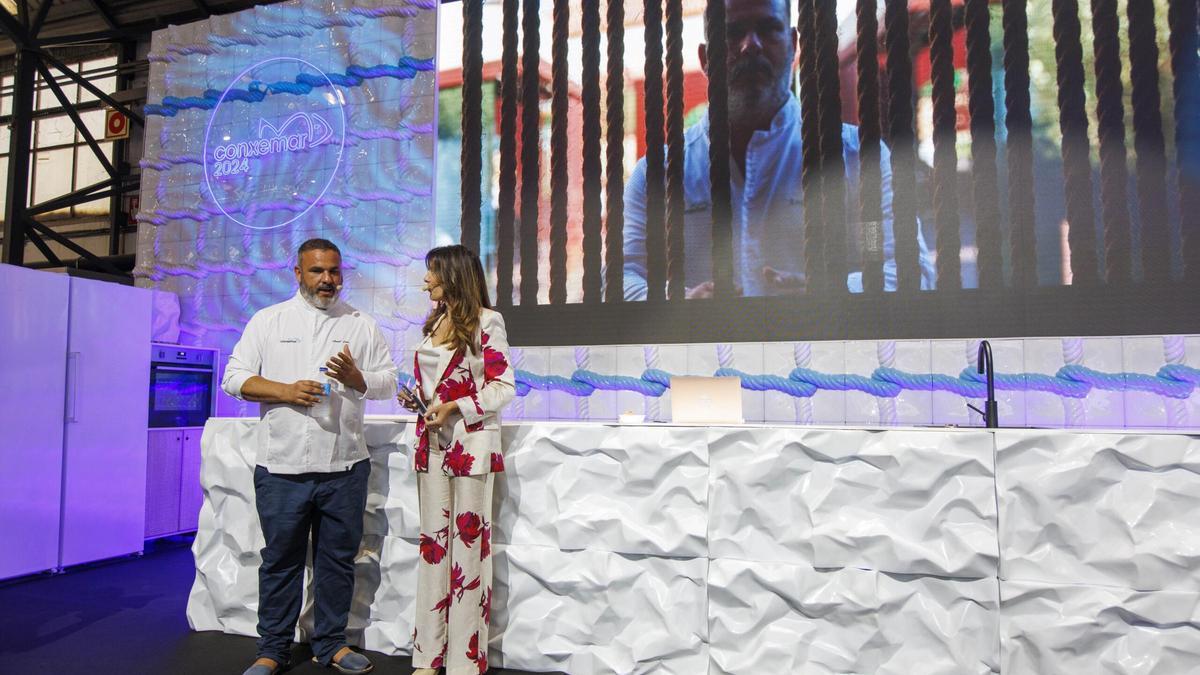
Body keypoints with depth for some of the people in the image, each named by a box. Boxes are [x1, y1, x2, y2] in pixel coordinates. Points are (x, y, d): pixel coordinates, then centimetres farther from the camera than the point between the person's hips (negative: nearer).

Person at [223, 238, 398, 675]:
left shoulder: (362, 325, 10)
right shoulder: (268, 320, 8)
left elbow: (388, 382, 8)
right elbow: (235, 378, 3)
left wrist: (356, 378, -13)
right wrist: (287, 391, -13)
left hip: (345, 465, 1)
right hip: (281, 465, -1)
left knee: (337, 558, 9)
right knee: (281, 560, 8)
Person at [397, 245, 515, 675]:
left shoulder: (486, 322, -6)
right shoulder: (435, 322, 15)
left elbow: (503, 387, -9)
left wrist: (453, 408, -18)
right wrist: (414, 398, 3)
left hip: (471, 444, -7)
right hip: (432, 442, 7)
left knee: (468, 542, -1)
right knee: (433, 542, 10)